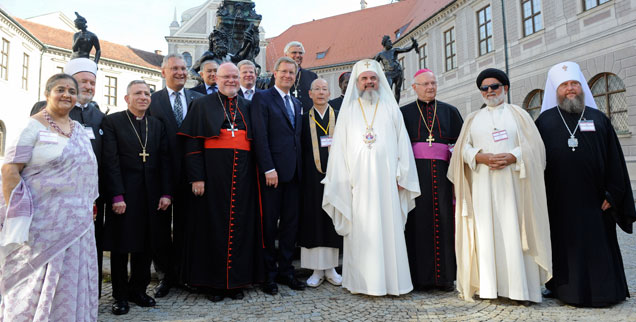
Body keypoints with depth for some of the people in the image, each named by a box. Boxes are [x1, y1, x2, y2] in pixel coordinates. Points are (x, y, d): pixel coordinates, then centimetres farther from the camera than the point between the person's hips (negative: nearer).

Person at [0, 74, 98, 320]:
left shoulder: (79, 129, 13)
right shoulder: (33, 126, -5)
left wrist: (90, 207, 14)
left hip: (78, 223, 6)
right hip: (43, 223, -5)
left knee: (72, 282, 11)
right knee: (37, 284, 4)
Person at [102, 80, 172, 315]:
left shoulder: (157, 125, 11)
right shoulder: (112, 122, -1)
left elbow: (164, 161, 8)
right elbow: (111, 161, -9)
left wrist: (166, 193, 0)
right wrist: (117, 196, -15)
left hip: (151, 196, 4)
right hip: (123, 195, -4)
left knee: (146, 246, 10)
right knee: (121, 247, 6)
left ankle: (138, 290, 25)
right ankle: (121, 295, 20)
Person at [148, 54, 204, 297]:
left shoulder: (199, 100, 6)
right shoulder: (152, 100, 1)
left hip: (189, 171, 1)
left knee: (184, 225, 12)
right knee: (161, 225, 9)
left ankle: (183, 271, 26)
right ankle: (165, 275, 22)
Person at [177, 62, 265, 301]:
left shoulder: (247, 107, 14)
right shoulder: (202, 105, 5)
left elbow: (257, 142, 14)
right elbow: (191, 144, -2)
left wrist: (259, 173, 4)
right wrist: (196, 177, -11)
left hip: (242, 178, 3)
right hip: (213, 176, -3)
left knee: (240, 226, 6)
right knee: (213, 225, 3)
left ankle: (237, 281, 17)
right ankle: (214, 282, 15)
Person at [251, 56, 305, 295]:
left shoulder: (296, 103, 19)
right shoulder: (262, 98, -2)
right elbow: (260, 136, -11)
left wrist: (299, 167, 8)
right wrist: (269, 169, -17)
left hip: (293, 172, 7)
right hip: (273, 171, -6)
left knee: (291, 223, 10)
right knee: (269, 224, 2)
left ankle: (285, 271, 21)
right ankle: (268, 274, 15)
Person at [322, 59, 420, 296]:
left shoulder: (390, 108, 12)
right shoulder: (348, 110, 11)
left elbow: (402, 143, 9)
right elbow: (339, 147, 7)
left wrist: (401, 176, 1)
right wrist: (343, 180, -1)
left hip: (386, 178, 1)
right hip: (358, 180, 0)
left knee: (389, 227, 1)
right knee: (361, 229, 0)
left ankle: (392, 280, 9)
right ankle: (363, 281, 9)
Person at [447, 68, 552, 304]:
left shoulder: (518, 114, 11)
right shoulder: (473, 119, 16)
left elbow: (534, 146, 3)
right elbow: (463, 149, 7)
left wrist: (512, 157, -14)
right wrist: (481, 157, -12)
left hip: (512, 182, -1)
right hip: (482, 185, 2)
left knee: (514, 231, -5)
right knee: (486, 231, -3)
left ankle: (521, 288, 0)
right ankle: (489, 285, 3)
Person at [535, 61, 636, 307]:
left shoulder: (598, 119, 10)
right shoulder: (545, 120, 6)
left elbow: (615, 159, 8)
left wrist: (613, 194, 0)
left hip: (593, 201, 1)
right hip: (559, 202, -1)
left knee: (598, 248, 7)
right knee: (565, 246, 6)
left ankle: (602, 291, 21)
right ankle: (566, 289, 18)